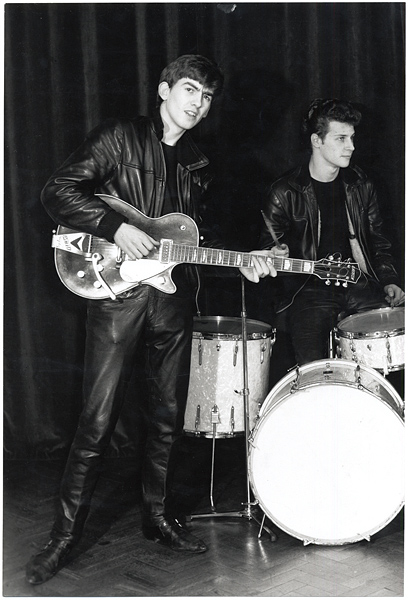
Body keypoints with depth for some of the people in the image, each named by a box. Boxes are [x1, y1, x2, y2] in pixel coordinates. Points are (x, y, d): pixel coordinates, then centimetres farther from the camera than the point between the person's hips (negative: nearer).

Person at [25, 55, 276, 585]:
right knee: (98, 421, -6)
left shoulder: (197, 164, 17)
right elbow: (58, 192, -10)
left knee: (168, 416, 12)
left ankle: (156, 516, 28)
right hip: (118, 291, -6)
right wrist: (115, 227, -20)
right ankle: (66, 531, 8)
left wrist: (240, 262, 7)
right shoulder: (119, 138, -2)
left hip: (174, 298, 6)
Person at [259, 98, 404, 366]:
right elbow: (269, 245, 6)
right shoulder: (284, 193, -2)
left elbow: (378, 241, 17)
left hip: (359, 285, 4)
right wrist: (277, 254, -18)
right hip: (309, 291, -4)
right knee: (313, 368, -24)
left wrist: (389, 281, 3)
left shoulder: (360, 185, 10)